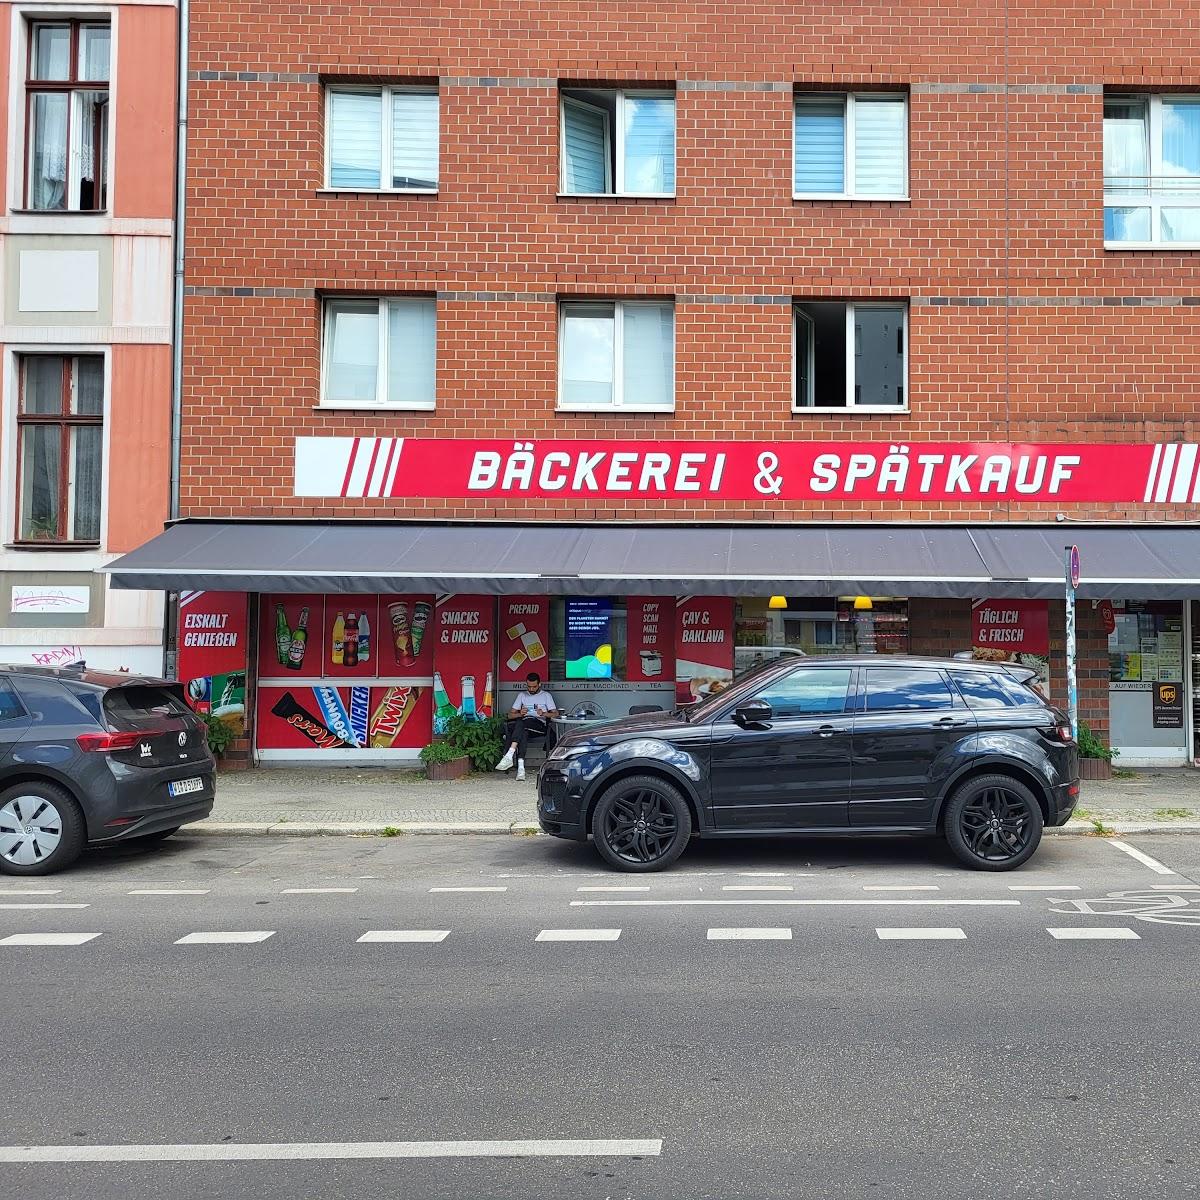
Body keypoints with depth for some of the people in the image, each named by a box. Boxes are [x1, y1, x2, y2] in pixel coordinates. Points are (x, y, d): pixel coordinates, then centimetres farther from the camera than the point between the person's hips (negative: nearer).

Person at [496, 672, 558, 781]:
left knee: (521, 722, -35)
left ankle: (509, 755, -48)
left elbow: (556, 713, 5)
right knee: (523, 732, -36)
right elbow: (510, 715, 17)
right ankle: (520, 766, -49)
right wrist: (520, 714, -5)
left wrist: (543, 713, -15)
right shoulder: (522, 695, 24)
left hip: (539, 725, -3)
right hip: (523, 726, 3)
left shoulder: (546, 695, 16)